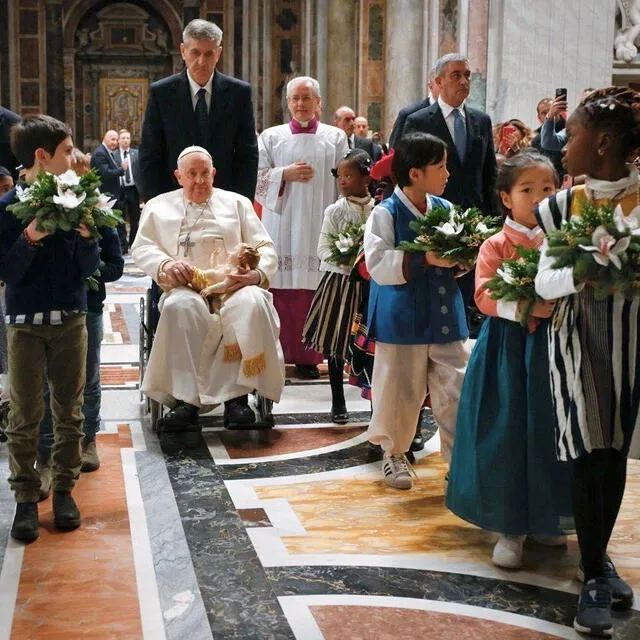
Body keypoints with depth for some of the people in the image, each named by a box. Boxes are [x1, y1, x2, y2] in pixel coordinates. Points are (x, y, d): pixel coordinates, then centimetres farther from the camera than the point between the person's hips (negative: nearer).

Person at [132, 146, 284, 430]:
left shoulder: (237, 203, 23)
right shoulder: (159, 206, 23)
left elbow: (265, 247, 14)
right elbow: (141, 248, 10)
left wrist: (257, 273, -9)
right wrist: (165, 265, -14)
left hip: (233, 287, 1)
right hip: (187, 288, 0)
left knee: (251, 303, -35)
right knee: (180, 306, -37)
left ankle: (236, 395, -31)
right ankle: (186, 398, -36)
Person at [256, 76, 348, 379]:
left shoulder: (335, 137, 11)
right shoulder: (271, 137, 12)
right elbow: (257, 178, 6)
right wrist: (285, 174, -10)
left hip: (319, 225, 0)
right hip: (282, 225, 0)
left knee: (314, 291, -3)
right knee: (281, 291, -4)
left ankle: (307, 356, 4)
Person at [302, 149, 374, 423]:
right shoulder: (335, 211, -1)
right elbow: (324, 249, -4)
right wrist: (348, 265, -16)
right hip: (340, 282, 0)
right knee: (337, 343, 6)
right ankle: (338, 402, 19)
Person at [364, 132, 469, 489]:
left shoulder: (446, 209, 8)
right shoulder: (386, 213, -9)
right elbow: (379, 265, -18)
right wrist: (425, 259, -23)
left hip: (446, 318, 5)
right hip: (402, 320, -4)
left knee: (456, 389, 3)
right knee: (401, 391, 7)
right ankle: (394, 453, 27)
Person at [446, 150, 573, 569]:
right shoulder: (496, 245, -2)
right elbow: (484, 295, -10)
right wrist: (520, 306, -25)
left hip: (551, 345, 3)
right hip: (508, 344, -2)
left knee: (546, 432, 8)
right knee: (506, 434, -1)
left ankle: (544, 519, 25)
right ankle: (510, 528, 10)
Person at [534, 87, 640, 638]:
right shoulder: (563, 206, 1)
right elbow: (544, 283, -2)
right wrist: (582, 272, -21)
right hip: (578, 338, 1)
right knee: (591, 455, -3)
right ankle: (595, 576, 12)